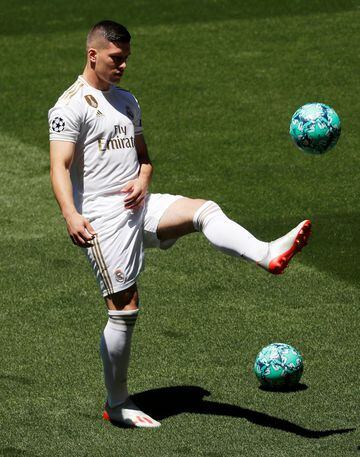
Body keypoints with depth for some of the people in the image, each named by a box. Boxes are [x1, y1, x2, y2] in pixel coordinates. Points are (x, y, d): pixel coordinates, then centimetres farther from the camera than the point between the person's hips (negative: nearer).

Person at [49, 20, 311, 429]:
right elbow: (60, 167, -15)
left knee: (205, 210, -20)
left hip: (139, 206, 7)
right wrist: (71, 215, -32)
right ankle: (117, 405, 7)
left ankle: (268, 255, -42)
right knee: (124, 309, -5)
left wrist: (142, 181, -2)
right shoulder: (71, 106, -7)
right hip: (103, 217, -7)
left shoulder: (126, 101, 18)